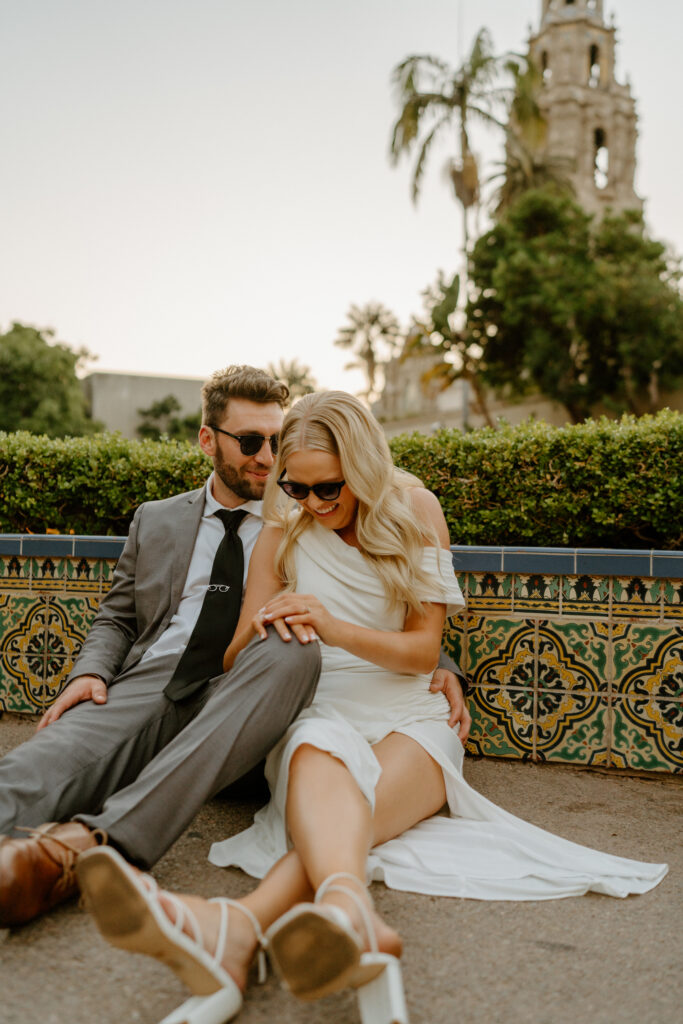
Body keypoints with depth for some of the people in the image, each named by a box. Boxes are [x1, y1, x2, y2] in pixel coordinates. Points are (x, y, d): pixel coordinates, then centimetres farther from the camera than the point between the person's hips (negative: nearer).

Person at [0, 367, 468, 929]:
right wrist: (91, 671, 0)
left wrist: (439, 663, -3)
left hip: (250, 693, -1)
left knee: (293, 651, -37)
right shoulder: (156, 521, 24)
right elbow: (116, 618, 23)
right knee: (63, 748, -31)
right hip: (153, 679, 2)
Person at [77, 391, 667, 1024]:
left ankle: (240, 928, -69)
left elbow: (423, 650, 2)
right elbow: (234, 666, 12)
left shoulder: (415, 515, 6)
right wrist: (260, 633, -13)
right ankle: (348, 911, -73)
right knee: (321, 758, -39)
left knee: (354, 804, -37)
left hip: (409, 718, 0)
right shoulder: (282, 536, 10)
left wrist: (336, 629, -16)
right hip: (316, 714, 1)